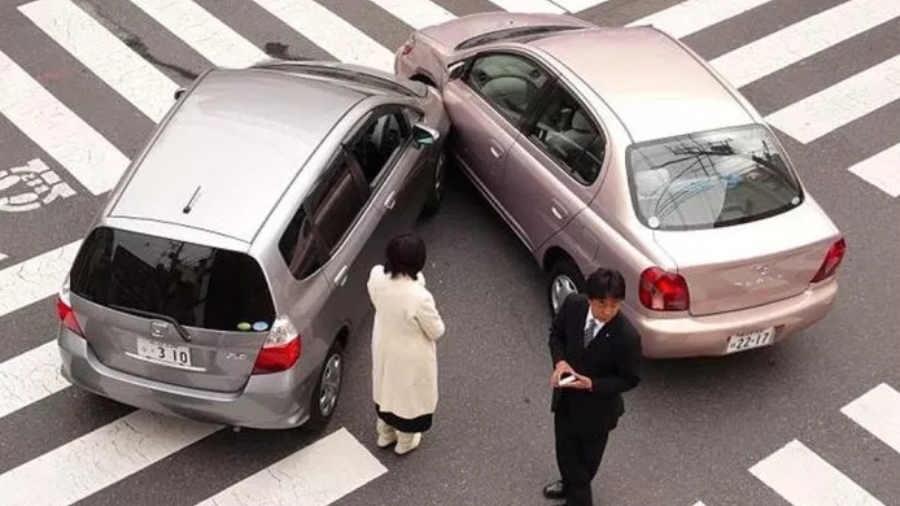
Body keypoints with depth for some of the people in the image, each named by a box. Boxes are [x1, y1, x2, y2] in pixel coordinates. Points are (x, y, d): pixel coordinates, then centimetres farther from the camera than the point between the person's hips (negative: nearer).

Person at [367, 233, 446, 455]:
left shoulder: (376, 276, -23)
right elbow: (437, 331, -21)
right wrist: (430, 315, -2)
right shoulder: (419, 297, -40)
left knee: (387, 387, 32)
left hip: (384, 347, 5)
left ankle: (384, 434, 56)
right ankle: (405, 442, 50)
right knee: (409, 394, 24)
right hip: (410, 356, -5)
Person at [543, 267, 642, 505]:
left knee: (588, 456, 22)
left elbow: (630, 379, -18)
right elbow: (556, 332, 0)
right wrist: (559, 360, -19)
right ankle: (571, 484, 57)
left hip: (597, 405, -4)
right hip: (565, 395, 4)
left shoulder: (627, 336, -33)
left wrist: (592, 384, -29)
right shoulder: (573, 304, -21)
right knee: (565, 447, 27)